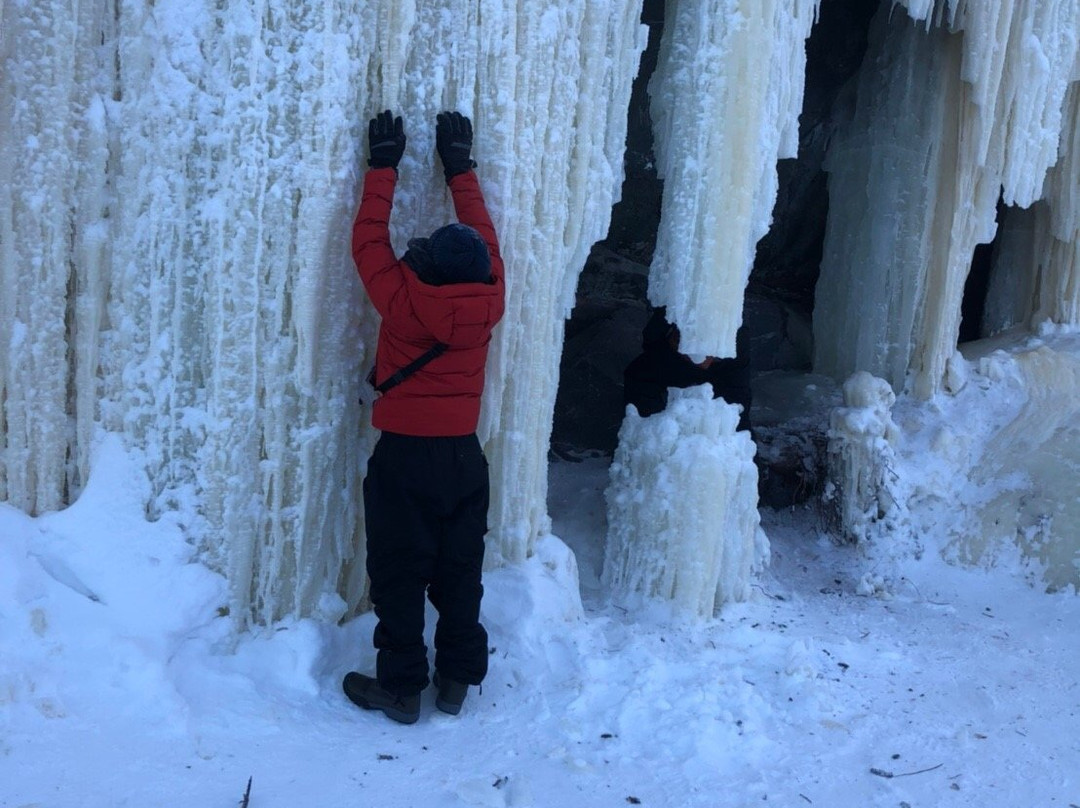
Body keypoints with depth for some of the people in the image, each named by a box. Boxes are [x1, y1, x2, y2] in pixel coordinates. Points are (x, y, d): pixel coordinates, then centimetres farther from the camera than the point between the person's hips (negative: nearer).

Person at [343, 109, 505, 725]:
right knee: (460, 574, 13)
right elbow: (483, 233, 9)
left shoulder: (402, 301, -16)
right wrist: (460, 164, 18)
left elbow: (370, 240, -2)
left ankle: (401, 686, 13)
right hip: (466, 457, 4)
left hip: (403, 458, -4)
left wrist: (384, 164, 7)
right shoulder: (490, 304, -6)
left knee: (400, 577, 6)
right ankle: (457, 680, 24)